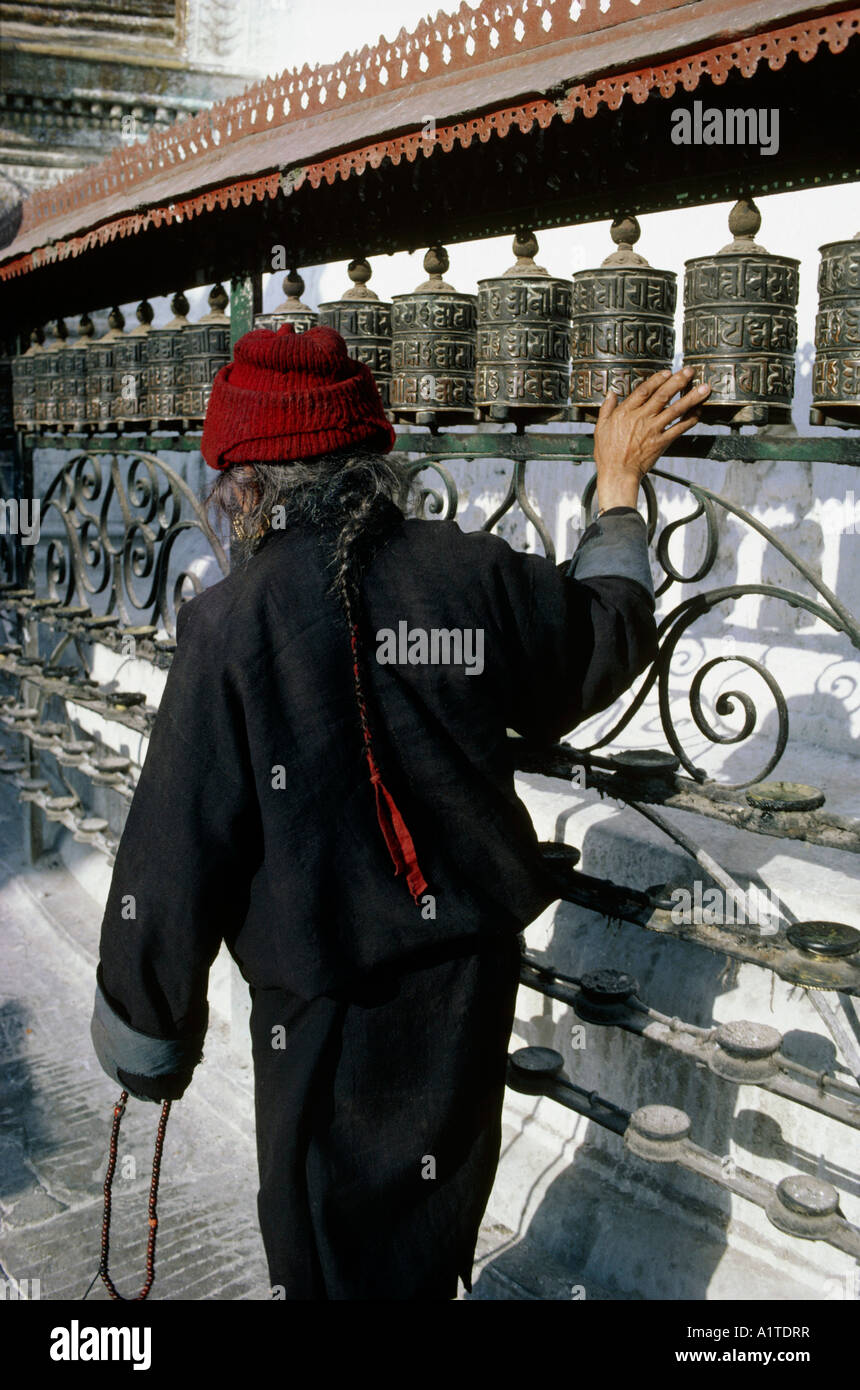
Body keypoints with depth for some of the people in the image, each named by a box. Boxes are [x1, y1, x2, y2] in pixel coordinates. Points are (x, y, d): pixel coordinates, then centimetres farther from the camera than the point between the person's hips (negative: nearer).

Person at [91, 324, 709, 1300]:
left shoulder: (232, 624, -21)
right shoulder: (477, 576, -9)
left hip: (328, 1009, -4)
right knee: (436, 1231, 28)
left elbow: (173, 858, -17)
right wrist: (618, 486, 26)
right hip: (471, 976, 5)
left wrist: (146, 1036, -1)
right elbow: (612, 633, 11)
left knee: (331, 1259, 19)